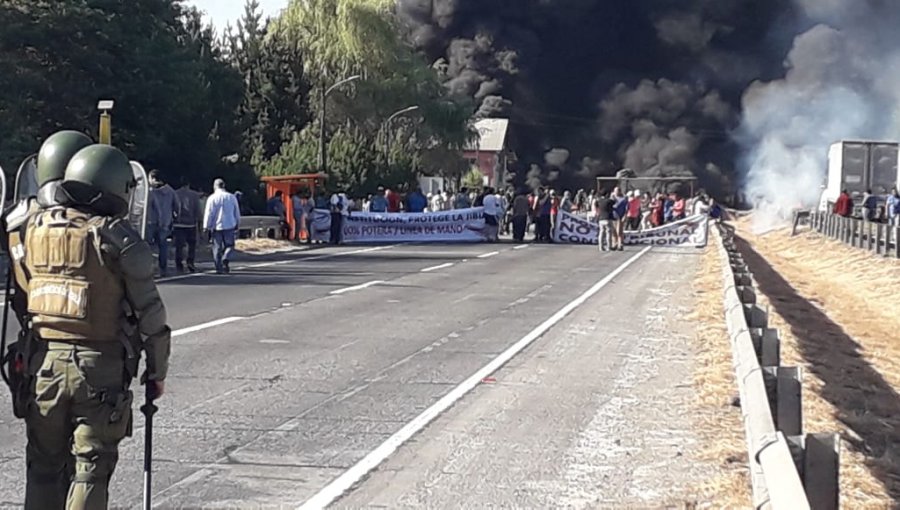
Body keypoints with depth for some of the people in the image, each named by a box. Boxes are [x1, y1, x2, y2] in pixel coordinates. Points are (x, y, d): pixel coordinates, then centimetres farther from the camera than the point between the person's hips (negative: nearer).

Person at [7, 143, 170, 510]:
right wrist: (157, 371, 3)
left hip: (44, 362, 4)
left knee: (44, 465, 15)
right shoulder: (119, 239, -10)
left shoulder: (34, 228, 4)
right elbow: (149, 313, -7)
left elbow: (22, 293, 10)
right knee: (91, 468, 3)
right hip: (100, 368, -4)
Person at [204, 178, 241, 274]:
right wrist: (237, 225, 20)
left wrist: (206, 227, 0)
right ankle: (225, 259, -16)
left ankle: (219, 268, 4)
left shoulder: (212, 198, -5)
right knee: (229, 245, 11)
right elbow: (237, 213, 10)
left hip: (216, 227, -1)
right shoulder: (232, 197, 4)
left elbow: (208, 214, -6)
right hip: (229, 226, 1)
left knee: (217, 248, 6)